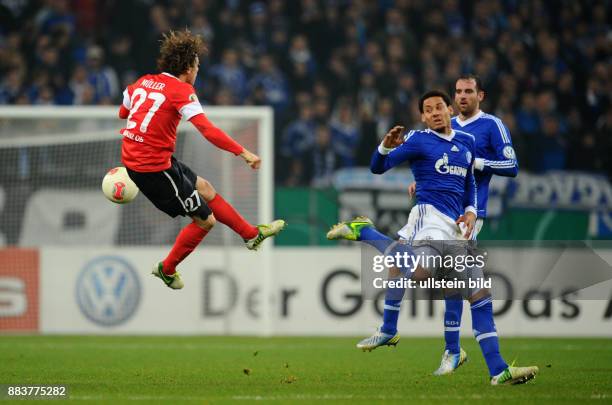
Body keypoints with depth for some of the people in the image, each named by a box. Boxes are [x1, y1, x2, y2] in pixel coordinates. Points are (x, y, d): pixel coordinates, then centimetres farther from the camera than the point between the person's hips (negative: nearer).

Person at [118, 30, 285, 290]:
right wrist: (243, 153, -24)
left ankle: (252, 234, 36)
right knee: (205, 220, 5)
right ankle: (166, 269, 20)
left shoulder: (143, 82, 7)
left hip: (133, 159, 9)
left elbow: (123, 112, 24)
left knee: (204, 189, 24)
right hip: (153, 168, -9)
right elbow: (207, 130, -25)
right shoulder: (181, 90, -15)